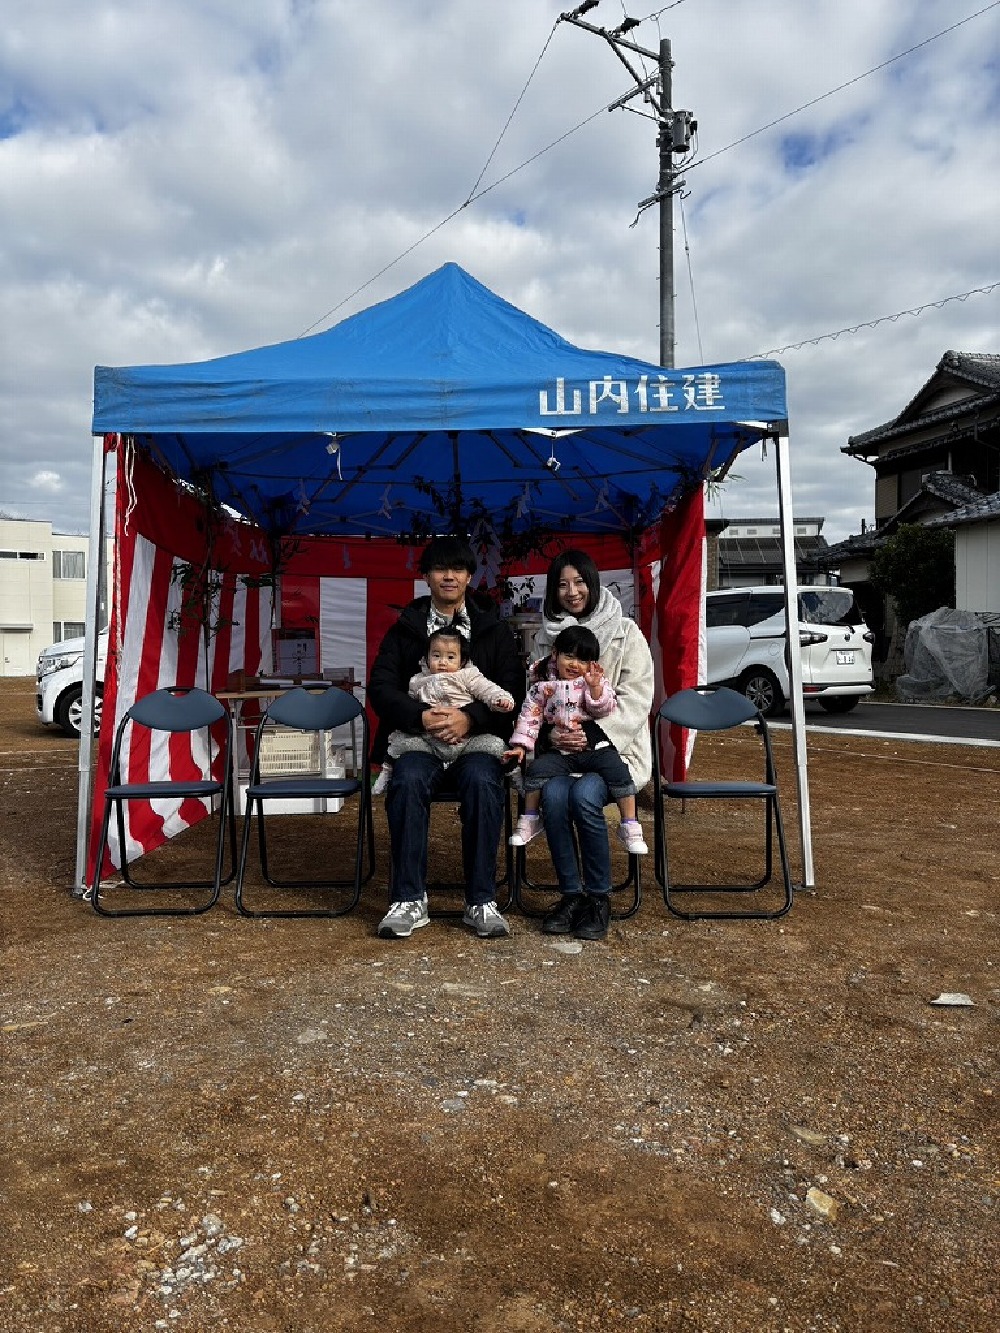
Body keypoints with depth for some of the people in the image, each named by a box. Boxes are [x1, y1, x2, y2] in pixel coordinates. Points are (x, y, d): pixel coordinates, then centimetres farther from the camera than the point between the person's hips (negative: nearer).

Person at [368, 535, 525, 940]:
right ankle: (409, 900, -21)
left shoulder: (494, 629, 12)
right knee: (407, 781, -32)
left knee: (482, 781, -33)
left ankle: (481, 901, -21)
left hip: (478, 739, 0)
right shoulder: (405, 628, 14)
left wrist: (470, 717, -18)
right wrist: (420, 716, -18)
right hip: (419, 740, 1)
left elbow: (512, 691, 1)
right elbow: (380, 687, 2)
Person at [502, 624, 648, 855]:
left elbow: (606, 710, -2)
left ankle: (630, 826, -12)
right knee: (537, 769, -25)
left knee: (618, 771, -23)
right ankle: (529, 819, -5)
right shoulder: (543, 687, 9)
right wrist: (521, 745, 0)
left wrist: (595, 687, -17)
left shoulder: (597, 681, 10)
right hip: (559, 751, 0)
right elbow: (530, 716, 9)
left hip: (595, 746, 0)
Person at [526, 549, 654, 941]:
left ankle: (599, 897, -9)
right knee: (553, 794, -28)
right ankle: (570, 894, -9)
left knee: (584, 796, -31)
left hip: (614, 747, -2)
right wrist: (552, 732, -11)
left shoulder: (625, 633, 3)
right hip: (561, 748, 3)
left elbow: (636, 699, -4)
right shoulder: (545, 637, 14)